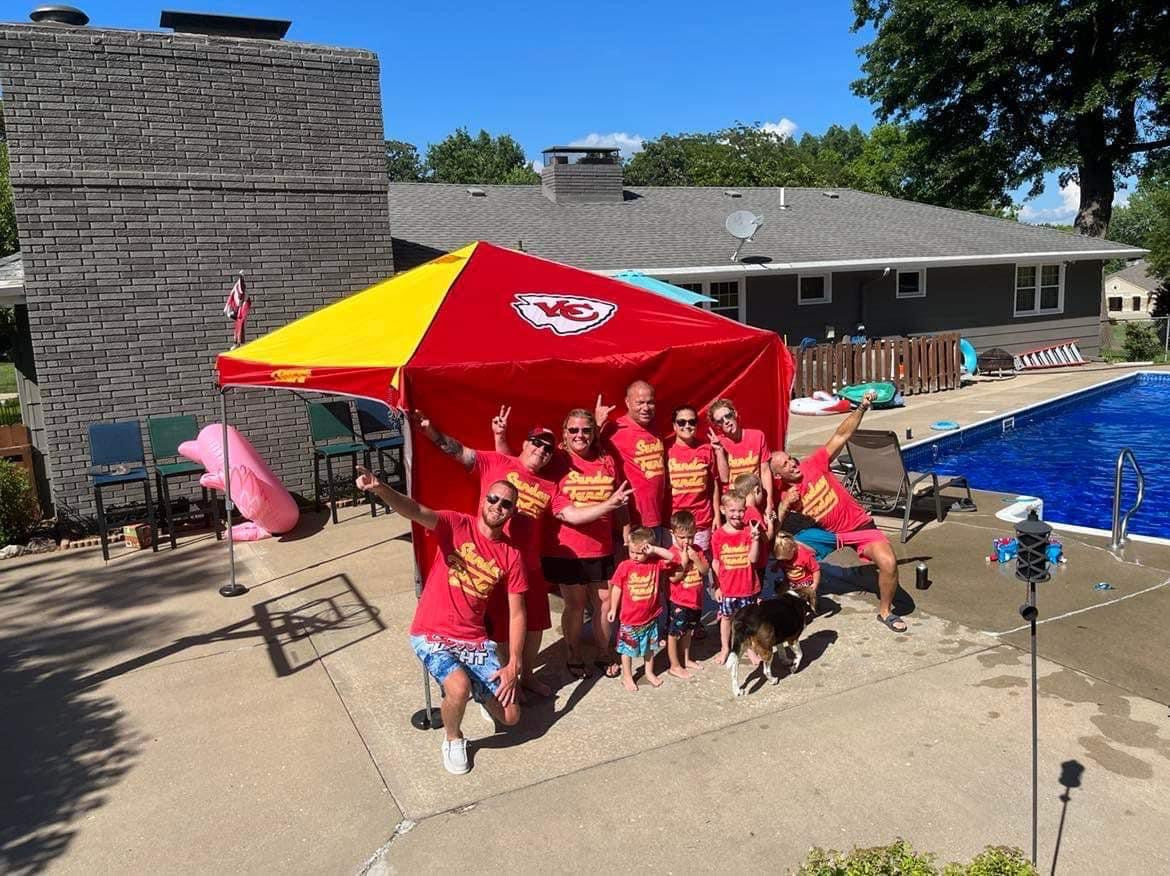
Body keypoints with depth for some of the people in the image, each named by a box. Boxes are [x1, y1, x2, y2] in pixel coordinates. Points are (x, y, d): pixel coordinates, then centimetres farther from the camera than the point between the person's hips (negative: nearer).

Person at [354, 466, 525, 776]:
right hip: (432, 635, -3)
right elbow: (414, 510, -33)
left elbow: (517, 612, 2)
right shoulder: (457, 525, -12)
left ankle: (478, 689, 32)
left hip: (475, 640, 4)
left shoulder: (511, 555, -2)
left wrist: (514, 665, -6)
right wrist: (379, 488, -53)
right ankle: (453, 739, 3)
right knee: (459, 687, -32)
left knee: (510, 717, -1)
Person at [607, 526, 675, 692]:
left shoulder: (655, 563, -7)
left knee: (650, 647, 20)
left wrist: (655, 550, -25)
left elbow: (672, 557, -14)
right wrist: (613, 609, -3)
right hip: (629, 619, -3)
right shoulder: (624, 566, -15)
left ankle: (649, 672, 41)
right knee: (627, 648, 10)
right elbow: (617, 589, -7)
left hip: (650, 617, 3)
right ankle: (627, 677, 27)